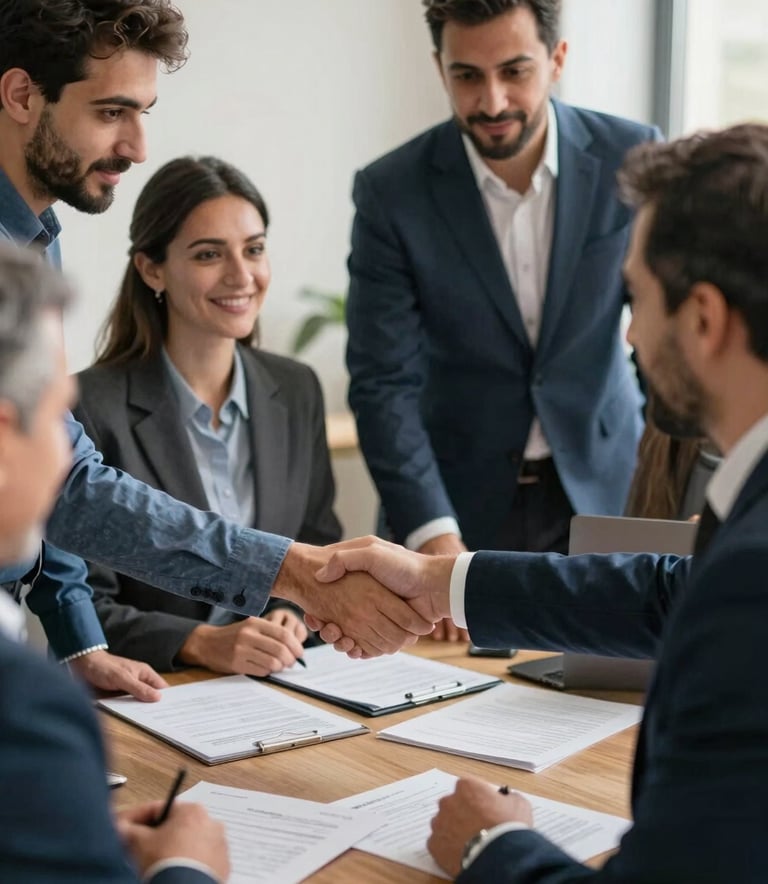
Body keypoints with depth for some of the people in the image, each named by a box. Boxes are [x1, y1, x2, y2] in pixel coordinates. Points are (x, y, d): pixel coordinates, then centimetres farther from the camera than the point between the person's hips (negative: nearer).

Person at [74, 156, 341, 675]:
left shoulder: (297, 391, 6)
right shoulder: (92, 408, -10)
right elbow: (84, 608, -8)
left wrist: (293, 618, -6)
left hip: (278, 689, 3)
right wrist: (200, 643, -21)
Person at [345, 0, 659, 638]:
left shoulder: (632, 160, -9)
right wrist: (433, 538, -25)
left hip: (601, 488, 2)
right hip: (462, 497, -1)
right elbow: (385, 383, -15)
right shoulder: (391, 191, -14)